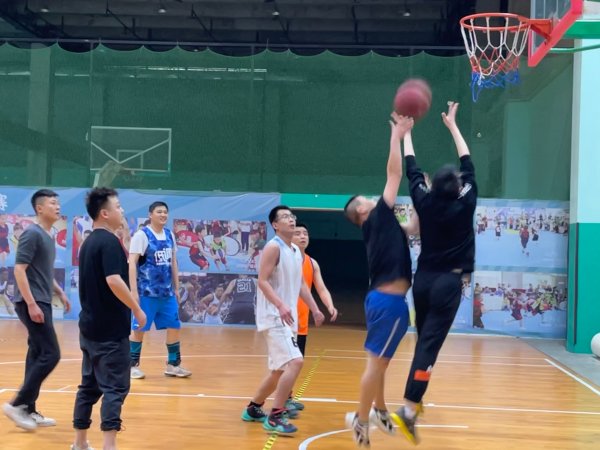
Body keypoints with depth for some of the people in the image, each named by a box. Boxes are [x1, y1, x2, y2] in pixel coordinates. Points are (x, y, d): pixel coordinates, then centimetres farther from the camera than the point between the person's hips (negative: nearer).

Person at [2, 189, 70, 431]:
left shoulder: (49, 236, 15)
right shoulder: (32, 234, -14)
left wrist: (60, 293, 21)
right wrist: (31, 304, -23)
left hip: (42, 303, 9)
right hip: (32, 303, -9)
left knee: (38, 354, 10)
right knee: (50, 354, -11)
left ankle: (28, 410, 15)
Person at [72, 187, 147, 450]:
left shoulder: (89, 242, 14)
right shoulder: (109, 241, -14)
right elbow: (114, 281, -25)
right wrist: (137, 309, -17)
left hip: (90, 325, 9)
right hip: (111, 328, -9)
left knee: (89, 384, 14)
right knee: (115, 387, -6)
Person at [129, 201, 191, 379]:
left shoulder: (169, 235, 10)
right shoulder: (142, 235, -10)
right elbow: (132, 263, -13)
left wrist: (176, 288, 16)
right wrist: (134, 291, -17)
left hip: (167, 292, 6)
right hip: (147, 292, -6)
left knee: (174, 326, 6)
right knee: (139, 328, 1)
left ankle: (173, 365, 17)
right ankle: (133, 365, 12)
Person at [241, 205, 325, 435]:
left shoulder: (296, 251, 14)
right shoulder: (273, 247, -12)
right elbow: (262, 281, -19)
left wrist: (315, 309, 16)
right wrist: (281, 306, -30)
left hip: (288, 318, 9)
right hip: (274, 317, -9)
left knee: (279, 370, 15)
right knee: (295, 361, -20)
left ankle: (253, 408, 30)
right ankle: (275, 416, -15)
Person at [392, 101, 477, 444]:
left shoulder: (425, 202, -3)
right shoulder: (465, 205, -8)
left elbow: (412, 169, 9)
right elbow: (469, 165, 2)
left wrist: (407, 131, 20)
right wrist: (453, 125, 11)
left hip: (424, 279, 4)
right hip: (448, 282, -4)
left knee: (425, 338, 19)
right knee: (431, 342, -11)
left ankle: (415, 400, 29)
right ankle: (408, 409, -21)